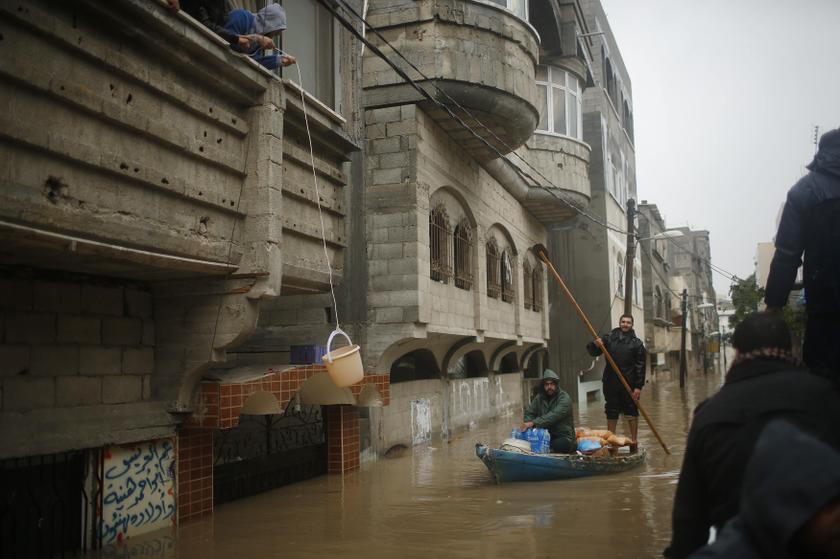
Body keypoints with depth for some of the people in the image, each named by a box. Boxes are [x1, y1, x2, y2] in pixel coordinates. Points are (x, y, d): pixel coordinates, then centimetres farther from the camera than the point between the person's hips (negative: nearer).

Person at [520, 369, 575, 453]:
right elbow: (529, 413, 6)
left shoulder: (564, 398, -13)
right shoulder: (539, 397, 7)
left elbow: (553, 416, -27)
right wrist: (528, 423, -19)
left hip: (564, 437, -6)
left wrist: (533, 423, -37)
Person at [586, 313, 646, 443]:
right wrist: (595, 345, -22)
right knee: (611, 413, 9)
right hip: (611, 383, 2)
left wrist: (638, 386, -11)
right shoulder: (608, 338, 6)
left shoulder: (637, 343, 1)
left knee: (632, 413, 3)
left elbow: (640, 366, -4)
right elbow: (592, 352, 2)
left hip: (629, 384, -2)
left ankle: (634, 441, 13)